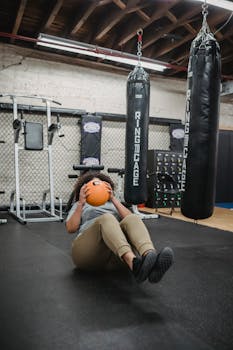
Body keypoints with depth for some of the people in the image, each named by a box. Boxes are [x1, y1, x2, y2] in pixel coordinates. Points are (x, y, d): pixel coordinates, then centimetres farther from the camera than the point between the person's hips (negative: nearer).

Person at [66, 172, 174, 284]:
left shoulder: (112, 203, 32)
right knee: (106, 218, -33)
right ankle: (133, 263, -60)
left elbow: (129, 218, 9)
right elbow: (70, 229, 9)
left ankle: (151, 257, -59)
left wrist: (113, 199, 2)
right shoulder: (80, 205, 30)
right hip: (88, 248, -2)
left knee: (133, 219, -28)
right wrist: (81, 204, -2)